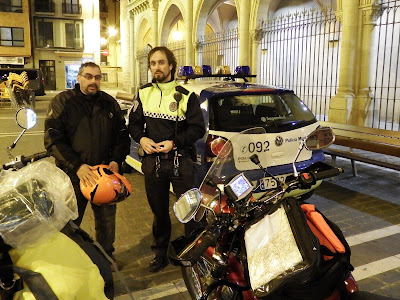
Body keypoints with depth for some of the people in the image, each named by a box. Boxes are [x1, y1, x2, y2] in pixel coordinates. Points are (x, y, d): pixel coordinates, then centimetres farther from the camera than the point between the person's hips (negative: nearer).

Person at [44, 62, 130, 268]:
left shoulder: (109, 103, 8)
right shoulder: (62, 102, -3)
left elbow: (122, 135, 13)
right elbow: (52, 140, -9)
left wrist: (116, 160, -4)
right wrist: (77, 166, -18)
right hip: (72, 174, -3)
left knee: (107, 219, 14)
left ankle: (106, 255, 36)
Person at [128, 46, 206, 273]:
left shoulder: (185, 96, -4)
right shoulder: (144, 93, 9)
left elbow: (198, 129, -5)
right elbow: (134, 122, 15)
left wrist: (174, 142, -16)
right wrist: (141, 138, -5)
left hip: (180, 161, -4)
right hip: (152, 161, 4)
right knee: (159, 211, 16)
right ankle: (161, 254, 31)